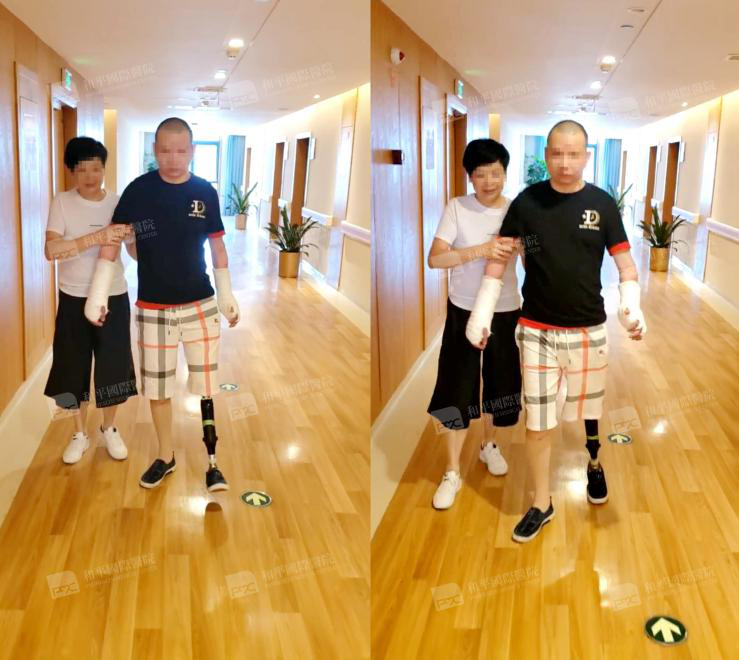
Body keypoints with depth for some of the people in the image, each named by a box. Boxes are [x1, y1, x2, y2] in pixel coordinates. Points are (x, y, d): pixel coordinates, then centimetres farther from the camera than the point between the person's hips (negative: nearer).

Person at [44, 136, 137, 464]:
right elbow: (50, 250, -20)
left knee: (113, 365, 9)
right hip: (74, 299, -1)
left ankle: (109, 429, 31)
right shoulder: (62, 203, -8)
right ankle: (80, 434, 28)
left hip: (113, 297, 1)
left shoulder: (117, 203, -2)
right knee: (74, 367, 9)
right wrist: (97, 238, -31)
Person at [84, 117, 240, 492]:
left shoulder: (205, 192, -2)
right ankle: (165, 457, 28)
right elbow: (112, 239, -3)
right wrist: (98, 294, -8)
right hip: (152, 308, 0)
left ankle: (212, 463, 14)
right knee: (157, 388, 10)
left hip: (200, 305, 0)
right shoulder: (138, 190, -6)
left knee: (206, 387, 3)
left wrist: (227, 296, 10)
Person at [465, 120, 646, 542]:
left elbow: (625, 263, 1)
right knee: (537, 422, 5)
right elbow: (498, 260, 0)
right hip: (536, 331, 0)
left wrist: (632, 308, -16)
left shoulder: (602, 204, -3)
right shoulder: (527, 201, -4)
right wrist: (481, 314, -7)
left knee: (591, 411, 18)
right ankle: (542, 505, 22)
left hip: (589, 330, 1)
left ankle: (594, 463, 49)